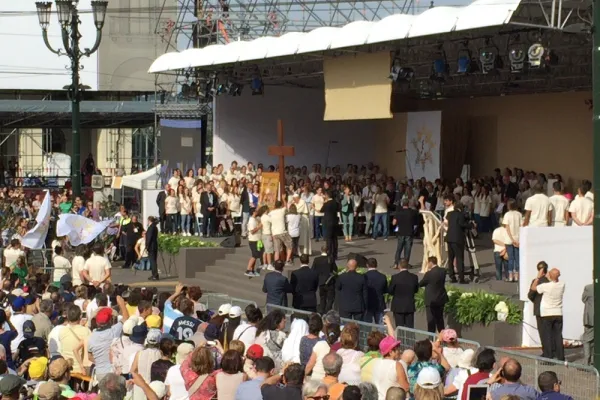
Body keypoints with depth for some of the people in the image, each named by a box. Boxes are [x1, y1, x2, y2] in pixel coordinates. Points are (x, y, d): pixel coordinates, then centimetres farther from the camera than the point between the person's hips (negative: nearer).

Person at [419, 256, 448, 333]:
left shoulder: (429, 273, -21)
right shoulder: (443, 271, -2)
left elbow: (420, 284, -9)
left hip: (431, 300, -7)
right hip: (441, 299, 7)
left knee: (431, 321, 1)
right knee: (440, 319, 19)